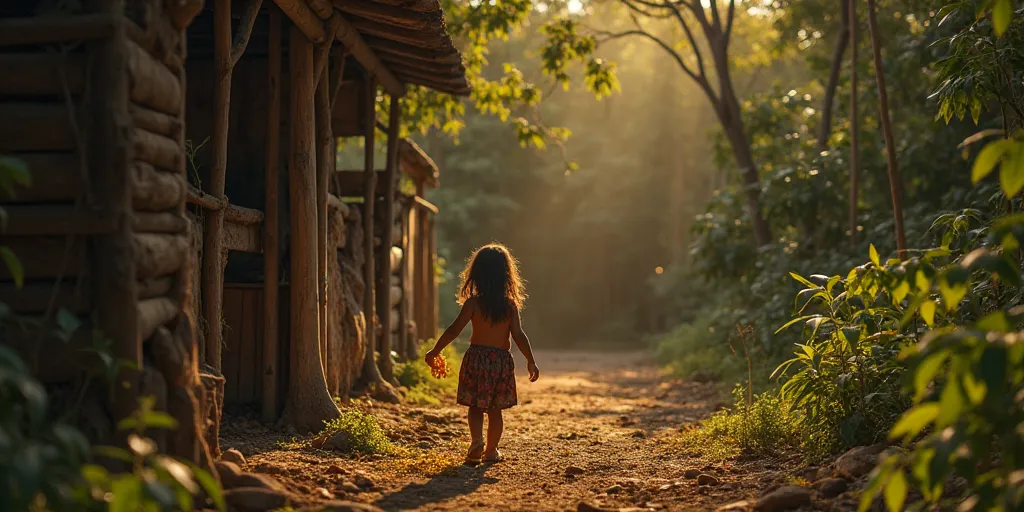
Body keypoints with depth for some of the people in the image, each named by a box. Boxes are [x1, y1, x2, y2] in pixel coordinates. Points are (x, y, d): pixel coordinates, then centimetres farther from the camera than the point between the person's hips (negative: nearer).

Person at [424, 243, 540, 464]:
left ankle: (476, 440, -14)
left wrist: (435, 351, 3)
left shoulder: (473, 303, -6)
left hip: (477, 358, -1)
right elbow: (518, 335, -7)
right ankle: (491, 450, 18)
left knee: (475, 406, 9)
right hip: (502, 361, 1)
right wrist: (531, 361, 1)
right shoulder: (511, 305, -3)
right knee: (495, 409, 12)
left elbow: (454, 330, -7)